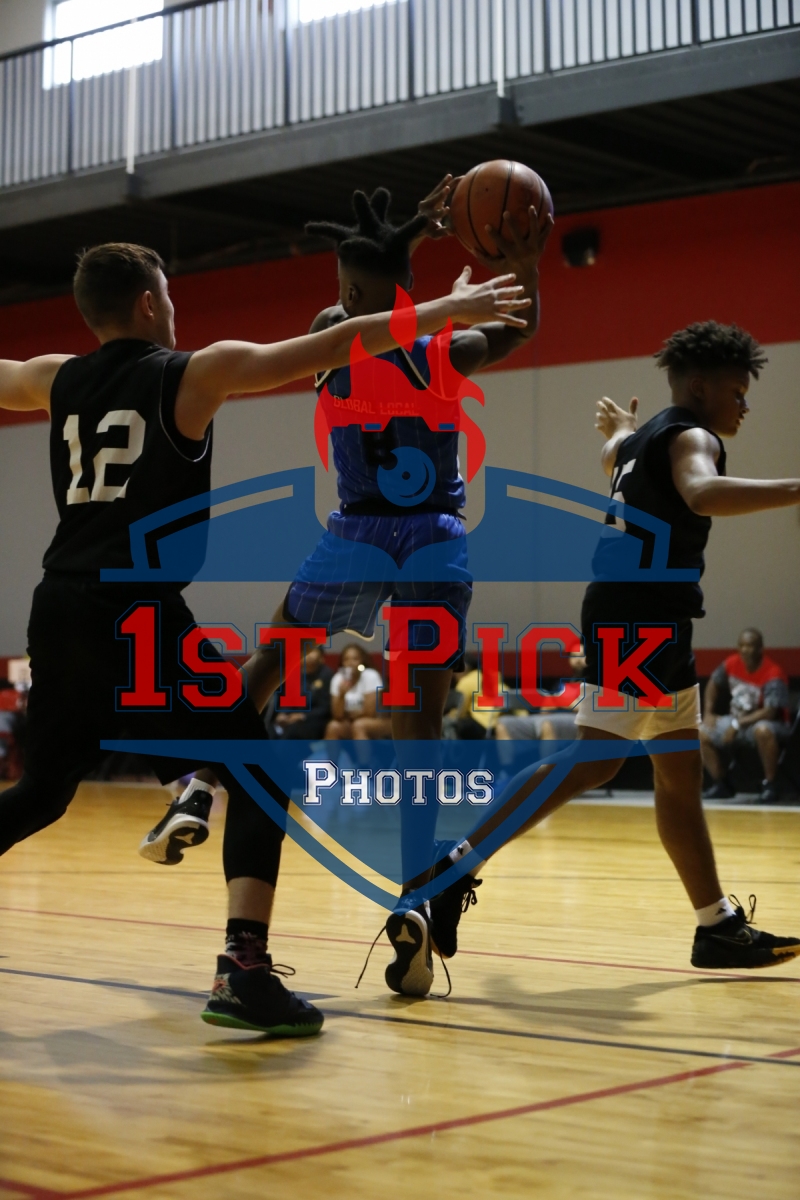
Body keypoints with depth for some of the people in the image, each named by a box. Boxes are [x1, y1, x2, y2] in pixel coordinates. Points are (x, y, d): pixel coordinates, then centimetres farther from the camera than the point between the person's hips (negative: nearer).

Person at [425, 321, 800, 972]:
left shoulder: (646, 437, 19)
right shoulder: (690, 436, -9)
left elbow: (612, 458, 45)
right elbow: (702, 493, -33)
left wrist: (621, 431, 68)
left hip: (655, 623, 11)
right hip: (638, 618, -11)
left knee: (682, 775, 11)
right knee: (596, 759, -17)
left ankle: (720, 928, 17)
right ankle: (459, 865, -18)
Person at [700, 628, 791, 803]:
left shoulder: (773, 674, -24)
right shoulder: (731, 663, -6)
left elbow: (770, 712, -30)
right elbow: (713, 684, 13)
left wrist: (738, 724, -30)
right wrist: (708, 714, 2)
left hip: (768, 723, -7)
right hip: (737, 721, 7)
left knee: (762, 731, -42)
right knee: (702, 734, -8)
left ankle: (770, 784, -25)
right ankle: (722, 784, 6)